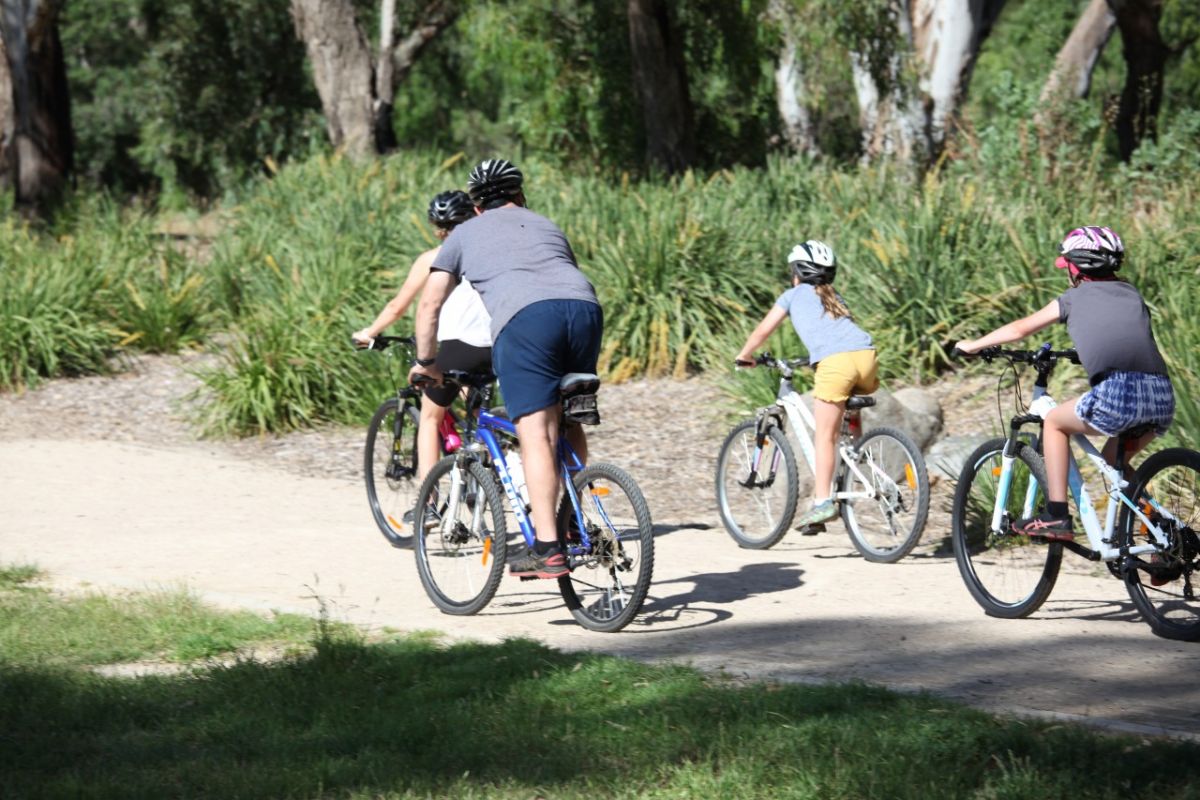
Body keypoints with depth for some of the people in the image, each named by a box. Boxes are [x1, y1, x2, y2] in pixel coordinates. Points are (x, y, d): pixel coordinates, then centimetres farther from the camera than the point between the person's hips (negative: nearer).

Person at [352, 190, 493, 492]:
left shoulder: (432, 258, 12)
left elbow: (397, 307, 16)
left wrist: (368, 333, 31)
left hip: (458, 345, -3)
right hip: (497, 347, 3)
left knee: (431, 417, 16)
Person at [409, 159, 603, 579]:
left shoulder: (465, 234, 28)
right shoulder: (547, 226, 38)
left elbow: (430, 304, 24)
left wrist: (426, 363, 34)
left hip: (523, 315, -4)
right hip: (584, 306, 4)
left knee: (536, 435, -10)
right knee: (569, 422, 22)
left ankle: (547, 548, -18)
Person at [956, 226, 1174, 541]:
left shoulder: (1075, 297, 18)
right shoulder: (1132, 295, 28)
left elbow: (1020, 329, 28)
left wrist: (973, 345, 43)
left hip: (1118, 394, -5)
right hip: (1163, 398, 5)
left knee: (1054, 422, 21)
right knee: (1115, 459, 31)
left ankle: (1056, 517, 13)